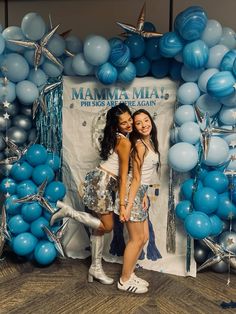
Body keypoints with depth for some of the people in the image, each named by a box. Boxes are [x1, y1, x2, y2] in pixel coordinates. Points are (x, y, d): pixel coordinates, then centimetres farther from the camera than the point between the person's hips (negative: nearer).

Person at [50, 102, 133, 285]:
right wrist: (122, 204, -16)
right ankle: (68, 211, 3)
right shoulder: (125, 142, -17)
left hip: (106, 183, 10)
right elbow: (123, 176, -18)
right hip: (101, 183, -10)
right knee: (107, 226, 2)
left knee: (100, 227, 13)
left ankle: (96, 268, 24)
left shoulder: (116, 137, 10)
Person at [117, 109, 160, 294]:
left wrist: (144, 195, 13)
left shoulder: (150, 142, 10)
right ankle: (125, 280, 19)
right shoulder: (139, 145, -17)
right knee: (137, 239, 2)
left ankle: (129, 274, 30)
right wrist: (128, 206, -19)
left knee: (144, 237, 15)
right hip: (132, 193, -9)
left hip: (140, 193, 9)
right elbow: (136, 178, -20)